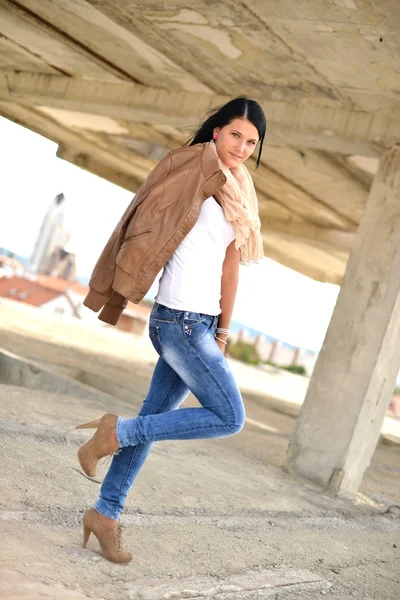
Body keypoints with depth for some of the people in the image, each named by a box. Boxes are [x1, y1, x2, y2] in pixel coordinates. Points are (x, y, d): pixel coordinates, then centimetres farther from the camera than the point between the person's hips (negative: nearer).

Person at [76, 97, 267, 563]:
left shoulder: (237, 193, 16)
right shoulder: (194, 167, -7)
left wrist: (222, 330, 16)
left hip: (200, 324, 8)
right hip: (180, 319, -8)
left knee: (155, 420, 11)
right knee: (228, 418, -8)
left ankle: (106, 514, 20)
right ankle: (116, 432, 0)